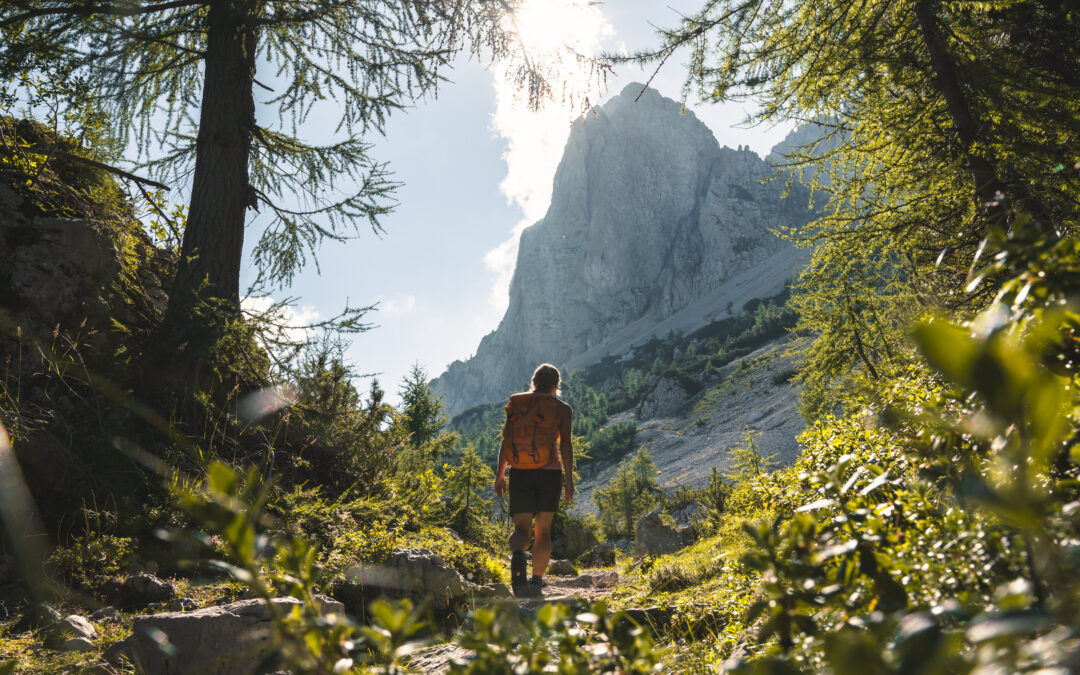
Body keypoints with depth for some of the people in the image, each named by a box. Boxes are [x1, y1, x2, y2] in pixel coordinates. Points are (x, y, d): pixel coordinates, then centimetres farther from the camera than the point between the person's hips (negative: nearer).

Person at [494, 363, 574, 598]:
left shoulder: (515, 404, 9)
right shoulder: (562, 409, 2)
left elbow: (505, 440, 5)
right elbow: (566, 444, -6)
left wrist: (500, 474, 8)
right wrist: (569, 479, -4)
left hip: (519, 474, 1)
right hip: (549, 473, -1)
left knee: (522, 529, 5)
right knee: (543, 530, 13)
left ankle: (517, 555, -28)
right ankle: (536, 581, 15)